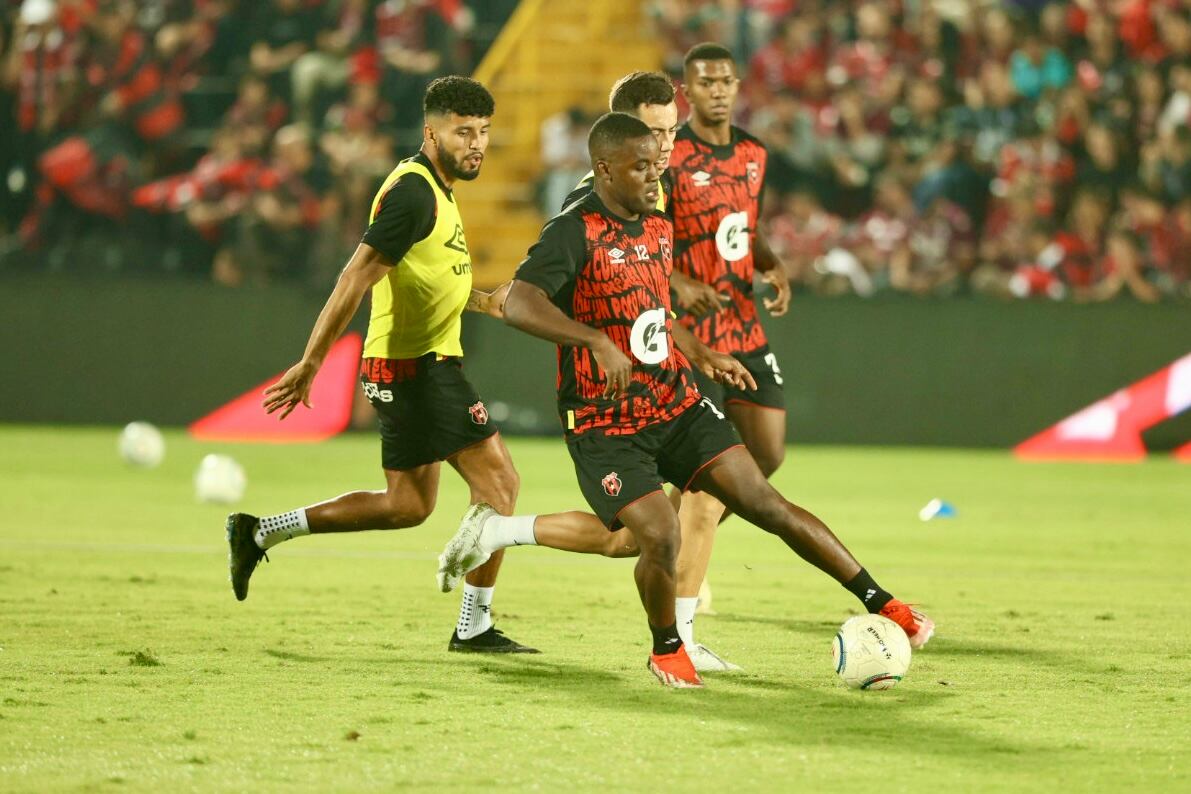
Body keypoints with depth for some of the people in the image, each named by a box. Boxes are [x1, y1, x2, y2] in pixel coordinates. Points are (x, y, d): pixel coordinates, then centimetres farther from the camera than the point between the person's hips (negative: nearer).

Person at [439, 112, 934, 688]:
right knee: (661, 538, -19)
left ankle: (880, 603, -1)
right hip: (604, 426, -6)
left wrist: (702, 356, 16)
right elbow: (518, 305, -31)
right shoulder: (575, 232, -15)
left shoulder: (658, 227, 10)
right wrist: (599, 342, -40)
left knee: (764, 503, -4)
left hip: (677, 407, 6)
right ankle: (667, 651, 10)